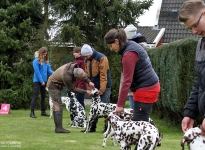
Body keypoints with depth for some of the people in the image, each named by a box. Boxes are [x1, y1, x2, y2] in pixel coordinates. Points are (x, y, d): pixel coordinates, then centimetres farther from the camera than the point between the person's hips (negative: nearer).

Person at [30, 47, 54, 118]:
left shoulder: (46, 61, 7)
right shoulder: (36, 61, -13)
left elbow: (49, 70, 8)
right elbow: (37, 72, -15)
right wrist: (41, 81, -14)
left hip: (44, 81, 7)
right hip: (37, 81, -7)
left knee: (43, 96, 12)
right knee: (35, 96, -7)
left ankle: (43, 111, 21)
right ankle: (32, 112, -5)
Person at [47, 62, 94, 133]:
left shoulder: (74, 66, -16)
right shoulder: (67, 77, -37)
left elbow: (83, 75, 5)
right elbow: (72, 89, -22)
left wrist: (89, 81, -9)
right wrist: (85, 92, -17)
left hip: (56, 85, 9)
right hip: (53, 86, -9)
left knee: (56, 105, 10)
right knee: (58, 106, -13)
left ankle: (57, 127, 14)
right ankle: (59, 128, -15)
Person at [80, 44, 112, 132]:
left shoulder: (101, 58, -16)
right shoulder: (87, 60, 6)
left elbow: (103, 75, -18)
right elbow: (87, 74, 9)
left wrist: (102, 89, -19)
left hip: (104, 86, -7)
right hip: (94, 87, 7)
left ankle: (107, 127, -1)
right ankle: (92, 127, 12)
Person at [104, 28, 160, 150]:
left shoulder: (129, 54, -19)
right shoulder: (132, 46, 10)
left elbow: (127, 81, -20)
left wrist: (120, 104, -17)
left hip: (146, 89, -10)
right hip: (150, 86, 10)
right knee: (142, 122, 11)